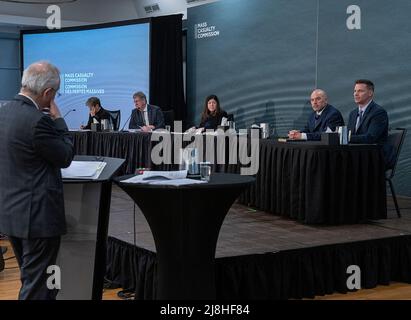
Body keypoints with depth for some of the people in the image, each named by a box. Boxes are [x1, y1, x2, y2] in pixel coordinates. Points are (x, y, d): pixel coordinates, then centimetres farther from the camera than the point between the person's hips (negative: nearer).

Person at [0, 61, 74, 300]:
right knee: (37, 288, 2)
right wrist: (58, 119, -4)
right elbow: (66, 157, -9)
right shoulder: (38, 121, -22)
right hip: (37, 215, -9)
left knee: (31, 279, 22)